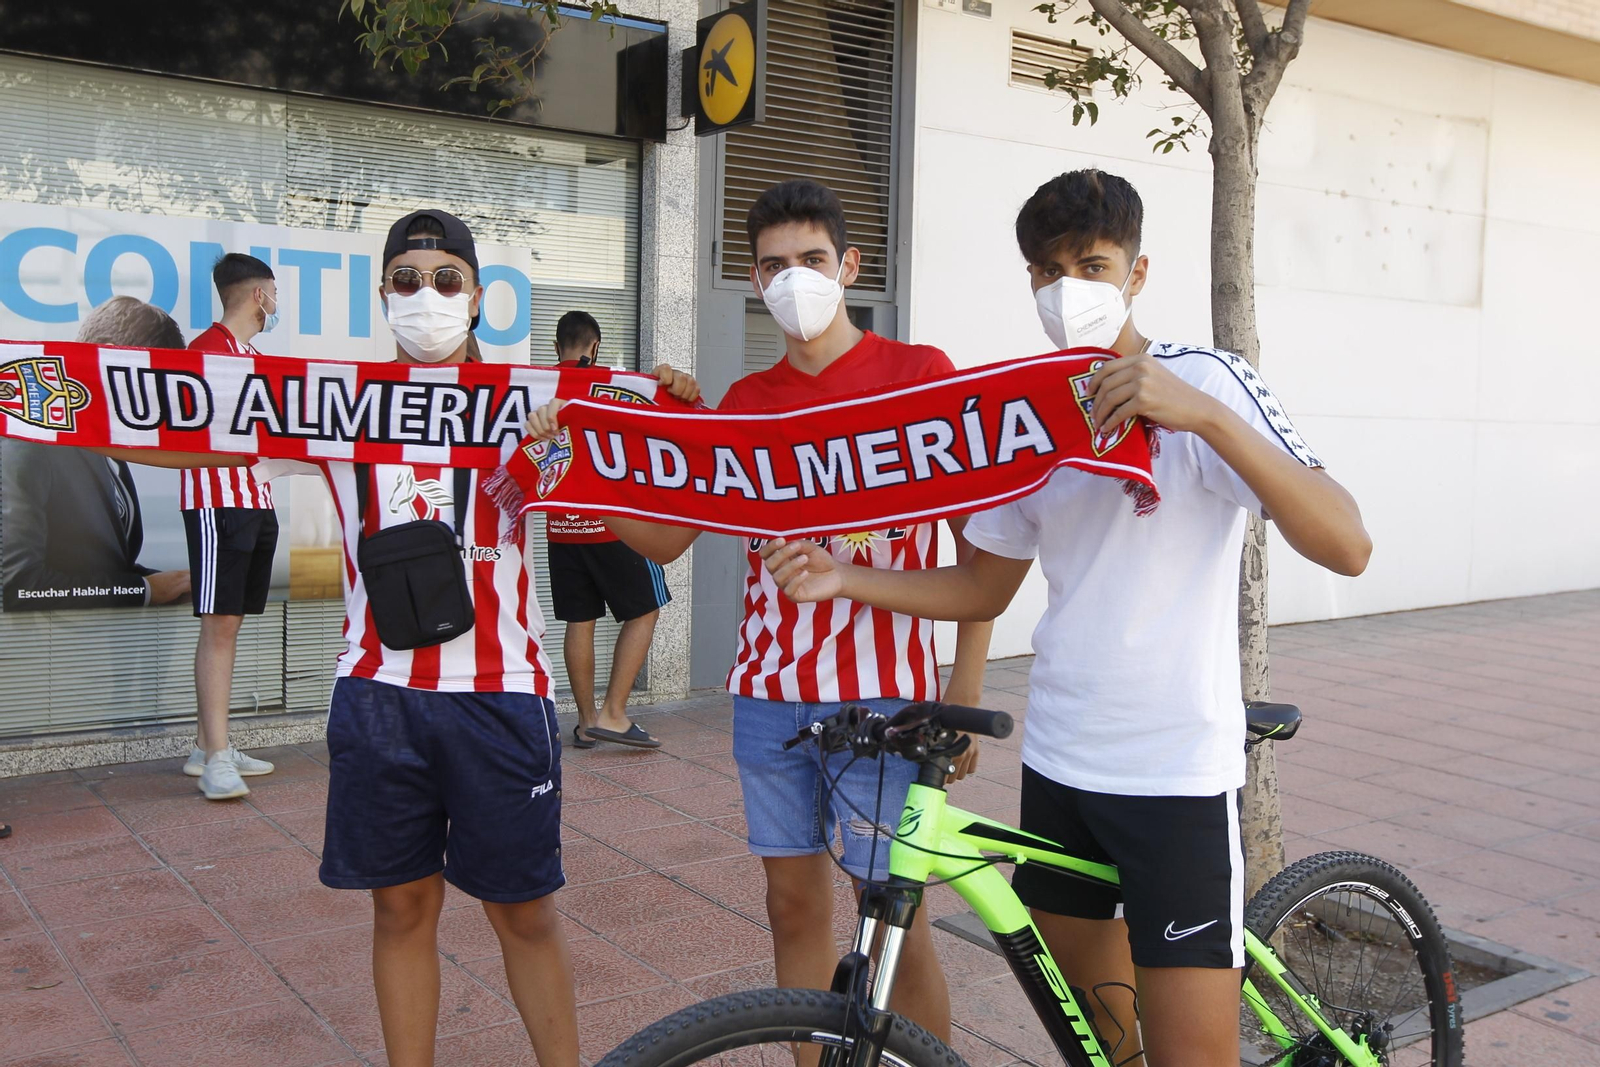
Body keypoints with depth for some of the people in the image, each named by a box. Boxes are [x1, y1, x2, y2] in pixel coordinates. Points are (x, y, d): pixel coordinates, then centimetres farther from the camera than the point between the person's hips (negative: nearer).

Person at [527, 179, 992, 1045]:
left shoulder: (920, 373, -2)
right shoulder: (745, 402, 11)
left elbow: (979, 537, -3)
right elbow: (664, 537, 7)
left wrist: (964, 694, -9)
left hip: (878, 692, -4)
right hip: (769, 691, 5)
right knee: (794, 904, 12)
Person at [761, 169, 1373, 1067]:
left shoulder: (1204, 381, -10)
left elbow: (1347, 546, -22)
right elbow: (985, 588, 13)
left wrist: (1206, 414, -34)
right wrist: (843, 577, -2)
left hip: (1176, 771, -5)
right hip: (1059, 764, 6)